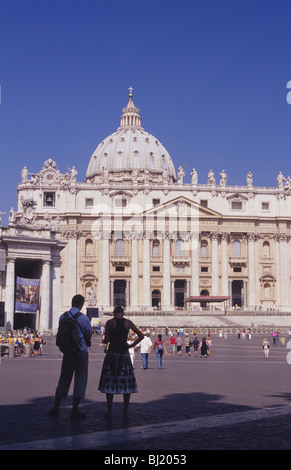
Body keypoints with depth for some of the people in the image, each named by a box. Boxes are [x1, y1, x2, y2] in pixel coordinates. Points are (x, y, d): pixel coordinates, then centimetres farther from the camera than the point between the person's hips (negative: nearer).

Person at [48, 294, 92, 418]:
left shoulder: (63, 317, 1)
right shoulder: (83, 318, -11)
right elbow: (89, 336, -2)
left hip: (67, 351, 4)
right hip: (81, 351, -4)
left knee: (64, 379, 13)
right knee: (80, 380, 3)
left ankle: (56, 408, 15)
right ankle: (75, 410, 2)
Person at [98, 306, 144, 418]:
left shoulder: (109, 322, -3)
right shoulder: (128, 322, 2)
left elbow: (106, 340, -4)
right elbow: (141, 336, 2)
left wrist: (105, 340, 17)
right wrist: (131, 345, 9)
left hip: (112, 353, -1)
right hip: (124, 354, 1)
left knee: (109, 382, 6)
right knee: (126, 382, 8)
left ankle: (109, 411, 4)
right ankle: (125, 411, 7)